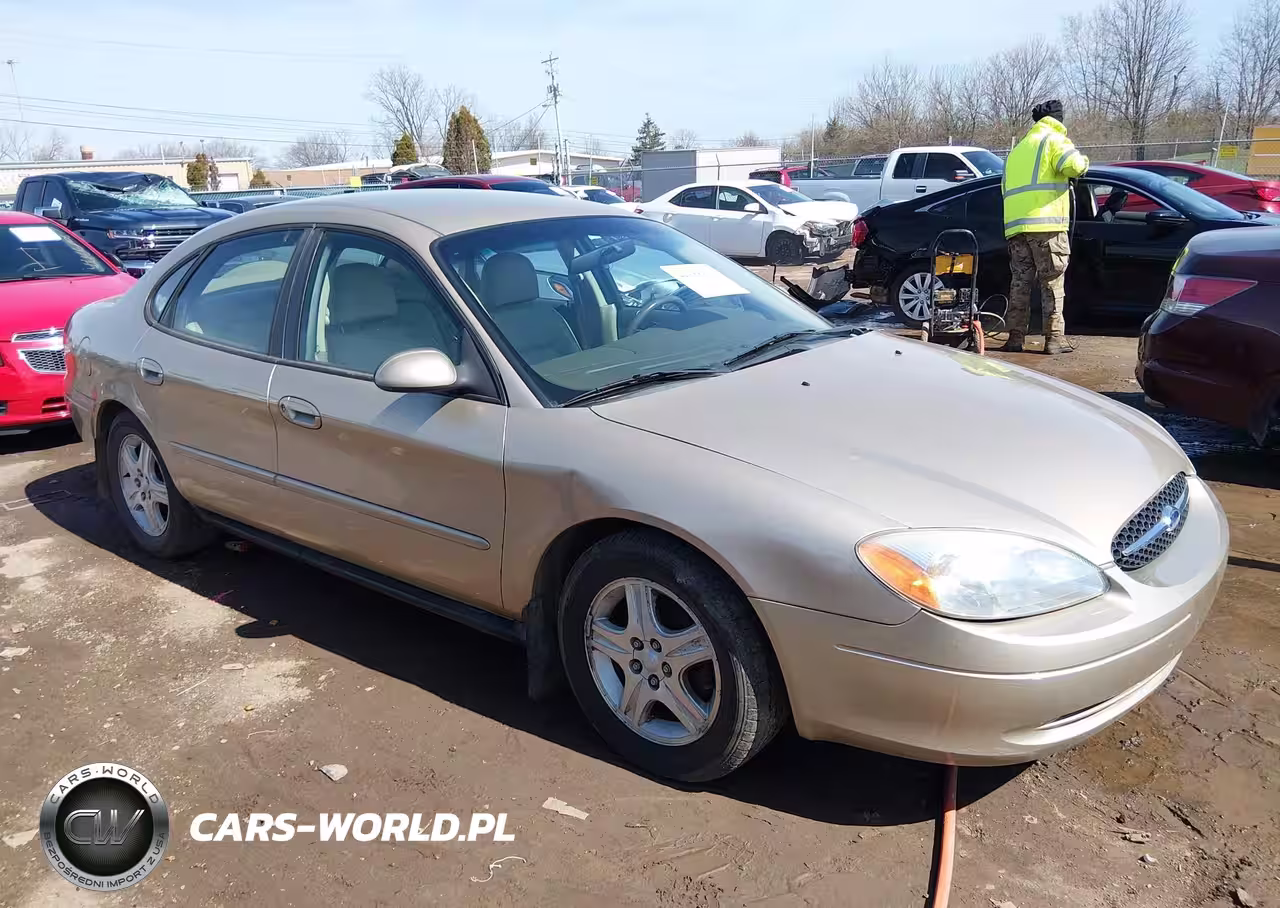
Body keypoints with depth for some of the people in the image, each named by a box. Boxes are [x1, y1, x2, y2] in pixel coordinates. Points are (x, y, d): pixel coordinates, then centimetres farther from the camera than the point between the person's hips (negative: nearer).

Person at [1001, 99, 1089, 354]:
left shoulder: (1017, 150, 29)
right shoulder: (1053, 139, 6)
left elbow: (1006, 188, 28)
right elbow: (1072, 165, -12)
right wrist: (1083, 161, 8)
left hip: (1014, 225, 6)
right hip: (1045, 223, -6)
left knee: (1020, 281, 7)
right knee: (1052, 282, -3)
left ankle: (1015, 337, 3)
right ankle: (1054, 338, -4)